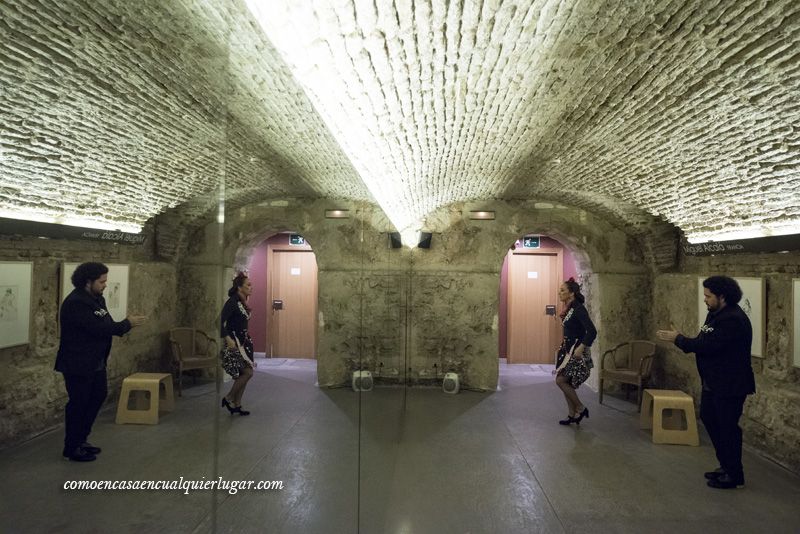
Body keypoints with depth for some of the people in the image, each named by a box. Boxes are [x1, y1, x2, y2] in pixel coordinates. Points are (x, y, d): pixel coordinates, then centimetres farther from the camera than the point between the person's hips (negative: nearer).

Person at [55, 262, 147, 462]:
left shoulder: (97, 299, 8)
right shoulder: (76, 303, -22)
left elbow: (106, 325, 9)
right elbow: (98, 328, -28)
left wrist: (126, 324, -7)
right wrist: (127, 324, -21)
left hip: (96, 362, 10)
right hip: (77, 364, -10)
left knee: (98, 396, 17)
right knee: (78, 403, 2)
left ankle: (81, 439, 32)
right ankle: (72, 448, 18)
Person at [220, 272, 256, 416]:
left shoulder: (243, 302, 11)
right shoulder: (232, 302, -15)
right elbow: (221, 321, -22)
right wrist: (228, 339, -26)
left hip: (243, 341, 9)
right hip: (234, 342, -9)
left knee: (243, 374, 10)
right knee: (248, 372, -10)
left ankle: (237, 405, 19)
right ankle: (229, 398, 7)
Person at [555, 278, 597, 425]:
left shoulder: (579, 309, -17)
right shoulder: (569, 309, 9)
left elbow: (592, 331, -25)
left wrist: (581, 348, -24)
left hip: (576, 351, -9)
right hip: (568, 349, 9)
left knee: (560, 380, -8)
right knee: (566, 382, 10)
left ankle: (580, 409, 7)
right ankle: (572, 415, 20)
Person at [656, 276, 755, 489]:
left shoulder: (733, 319, -23)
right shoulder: (715, 314, 9)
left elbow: (708, 345, -28)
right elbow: (703, 342, 8)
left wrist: (678, 339, -20)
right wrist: (680, 339, -5)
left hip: (730, 385, -10)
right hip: (713, 382, 10)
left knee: (727, 427, 1)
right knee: (708, 418, 18)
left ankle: (734, 475, 17)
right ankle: (726, 466, 32)